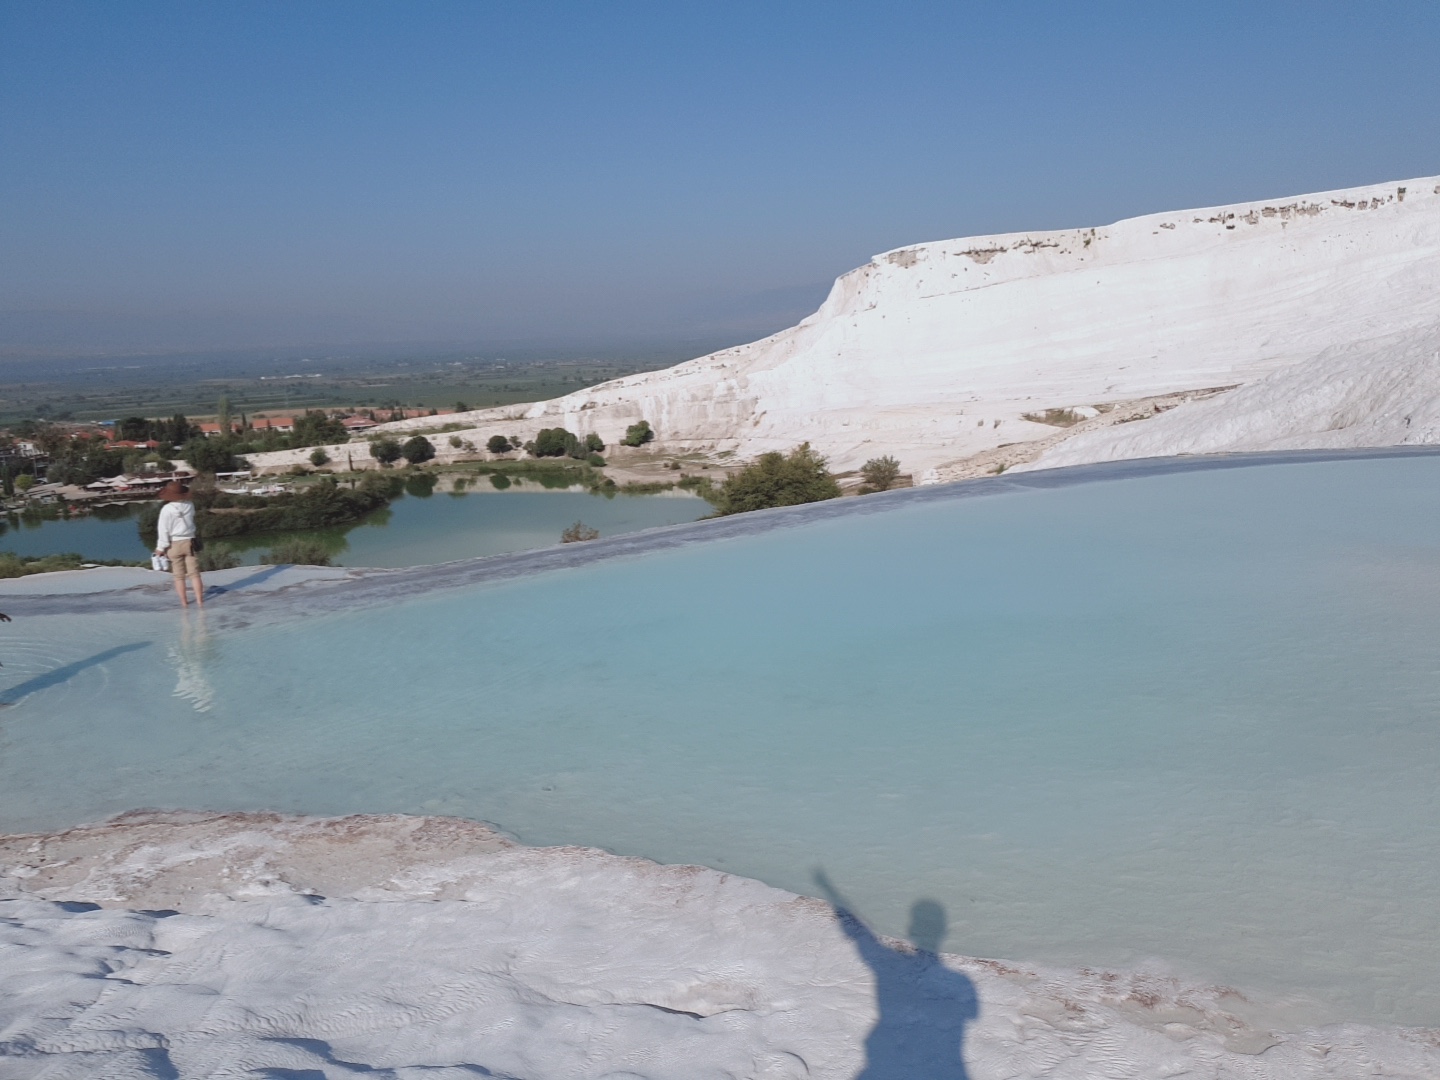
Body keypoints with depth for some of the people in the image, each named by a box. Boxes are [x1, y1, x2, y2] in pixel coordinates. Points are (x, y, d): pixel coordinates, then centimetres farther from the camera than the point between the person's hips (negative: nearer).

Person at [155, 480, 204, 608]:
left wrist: (160, 548, -3)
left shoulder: (167, 509, -14)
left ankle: (184, 602, 11)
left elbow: (163, 530, -11)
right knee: (194, 574, 6)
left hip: (174, 544, -2)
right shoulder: (190, 506, -5)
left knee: (179, 576, 8)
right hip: (189, 542, 2)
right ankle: (200, 600, 4)